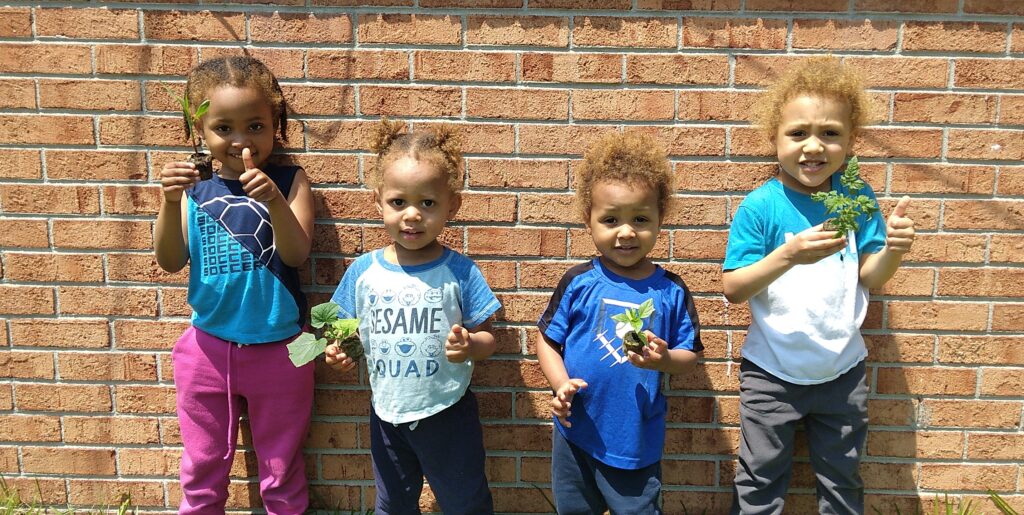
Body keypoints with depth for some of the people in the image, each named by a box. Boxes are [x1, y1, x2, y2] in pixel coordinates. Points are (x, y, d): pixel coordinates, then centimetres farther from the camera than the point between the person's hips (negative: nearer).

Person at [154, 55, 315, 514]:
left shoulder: (289, 181, -9)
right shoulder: (194, 188, -4)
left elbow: (296, 254, -18)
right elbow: (171, 262, -9)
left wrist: (273, 200, -34)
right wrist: (170, 202, -24)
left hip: (277, 349, -2)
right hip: (207, 348, 2)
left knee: (281, 472, 17)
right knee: (202, 469, 21)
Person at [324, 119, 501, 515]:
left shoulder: (459, 272, -14)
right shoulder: (363, 271, -7)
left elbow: (486, 339, -7)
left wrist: (470, 346, -28)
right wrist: (339, 352, -16)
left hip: (448, 414, -2)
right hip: (387, 414, 3)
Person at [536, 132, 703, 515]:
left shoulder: (671, 291, -7)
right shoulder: (578, 283, -9)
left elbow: (690, 353, -1)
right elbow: (547, 340, -3)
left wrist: (665, 359, -22)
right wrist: (561, 384, -18)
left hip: (638, 439, -1)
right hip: (576, 433, 1)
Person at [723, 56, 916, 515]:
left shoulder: (857, 197, -6)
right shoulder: (759, 207, -16)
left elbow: (868, 277, -2)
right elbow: (732, 289, -17)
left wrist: (893, 249, -23)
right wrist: (789, 254, -31)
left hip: (842, 369, 3)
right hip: (772, 370, -3)